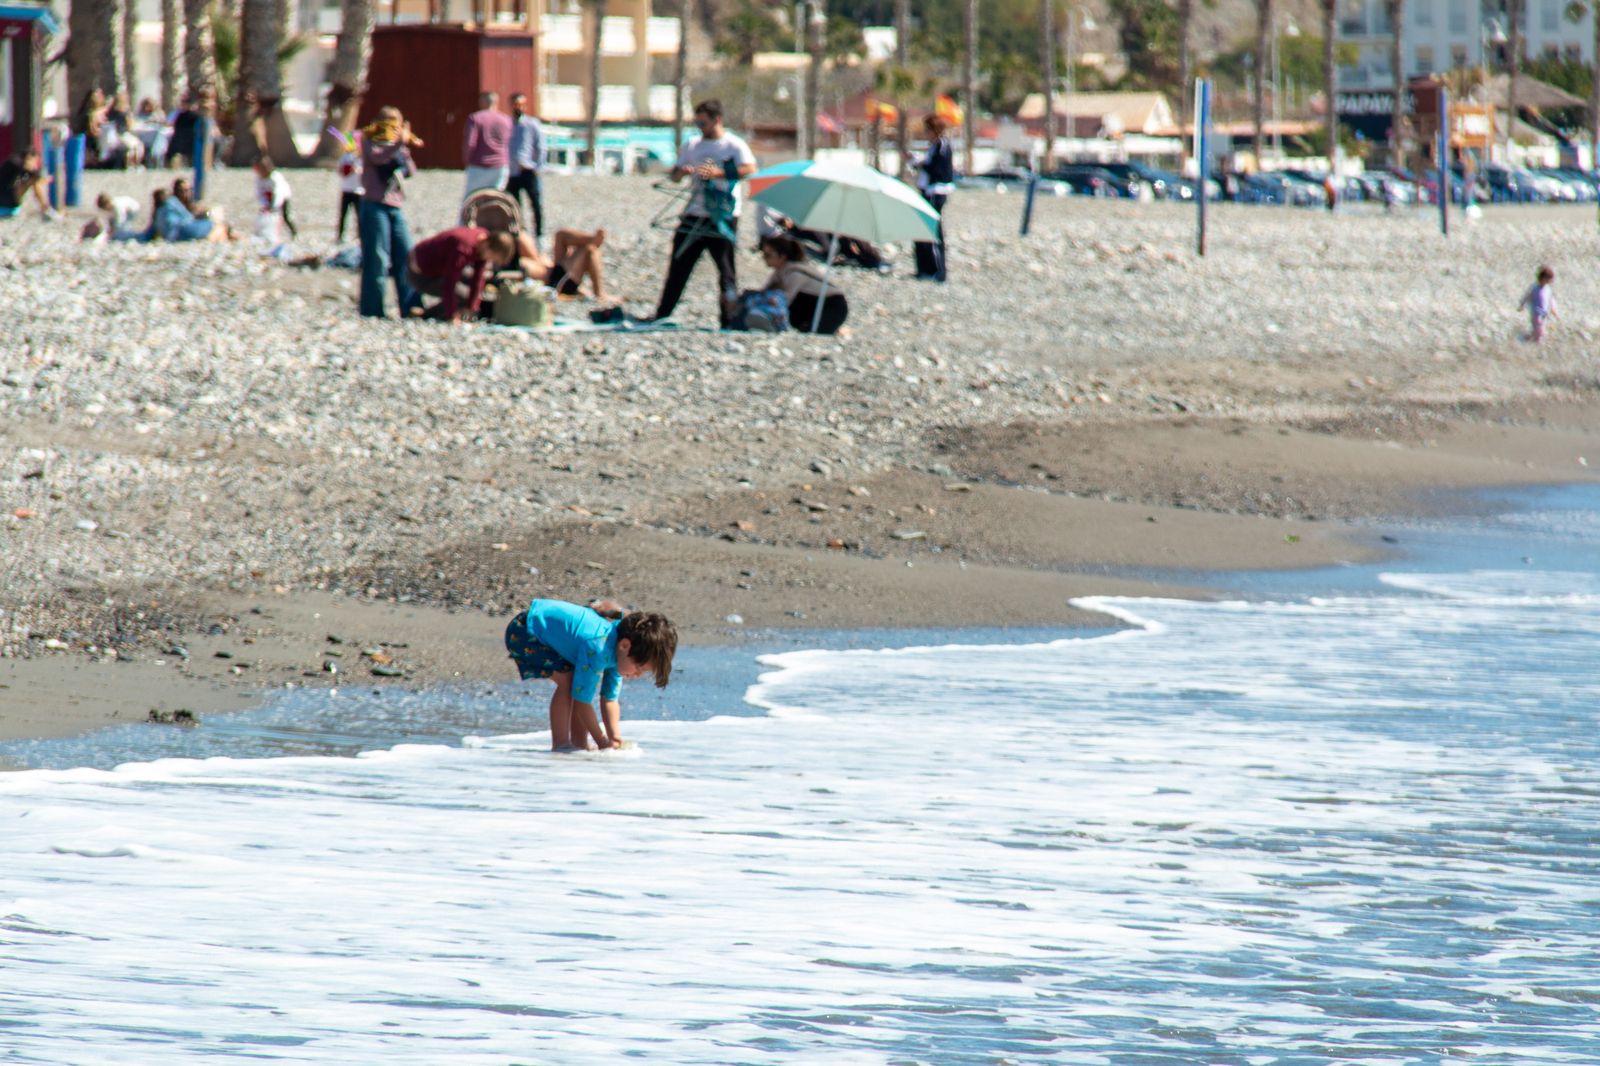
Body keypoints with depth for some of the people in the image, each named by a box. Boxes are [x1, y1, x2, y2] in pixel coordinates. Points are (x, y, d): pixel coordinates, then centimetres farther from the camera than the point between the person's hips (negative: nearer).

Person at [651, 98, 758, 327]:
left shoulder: (734, 145, -2)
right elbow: (675, 176, 17)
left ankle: (729, 320, -1)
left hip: (722, 218, -5)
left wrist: (719, 173, -28)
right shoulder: (693, 145, 15)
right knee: (678, 267, 5)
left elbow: (750, 169, -18)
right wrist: (682, 172, -7)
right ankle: (661, 316, 11)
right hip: (694, 215, 5)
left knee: (726, 269, -4)